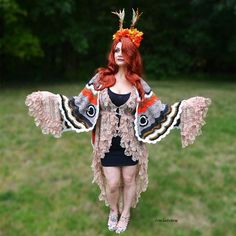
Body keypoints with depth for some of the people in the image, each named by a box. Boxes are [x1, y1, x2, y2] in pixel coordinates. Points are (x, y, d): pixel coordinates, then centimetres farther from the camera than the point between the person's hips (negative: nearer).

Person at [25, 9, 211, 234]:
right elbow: (80, 103, -3)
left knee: (129, 180, 14)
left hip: (131, 142, 1)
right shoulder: (101, 78, -5)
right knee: (112, 183, 6)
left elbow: (158, 110, -4)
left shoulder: (138, 84, -3)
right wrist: (49, 99, -11)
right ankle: (113, 210, 40)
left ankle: (125, 213, 41)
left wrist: (186, 107, -13)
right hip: (107, 141, 0)